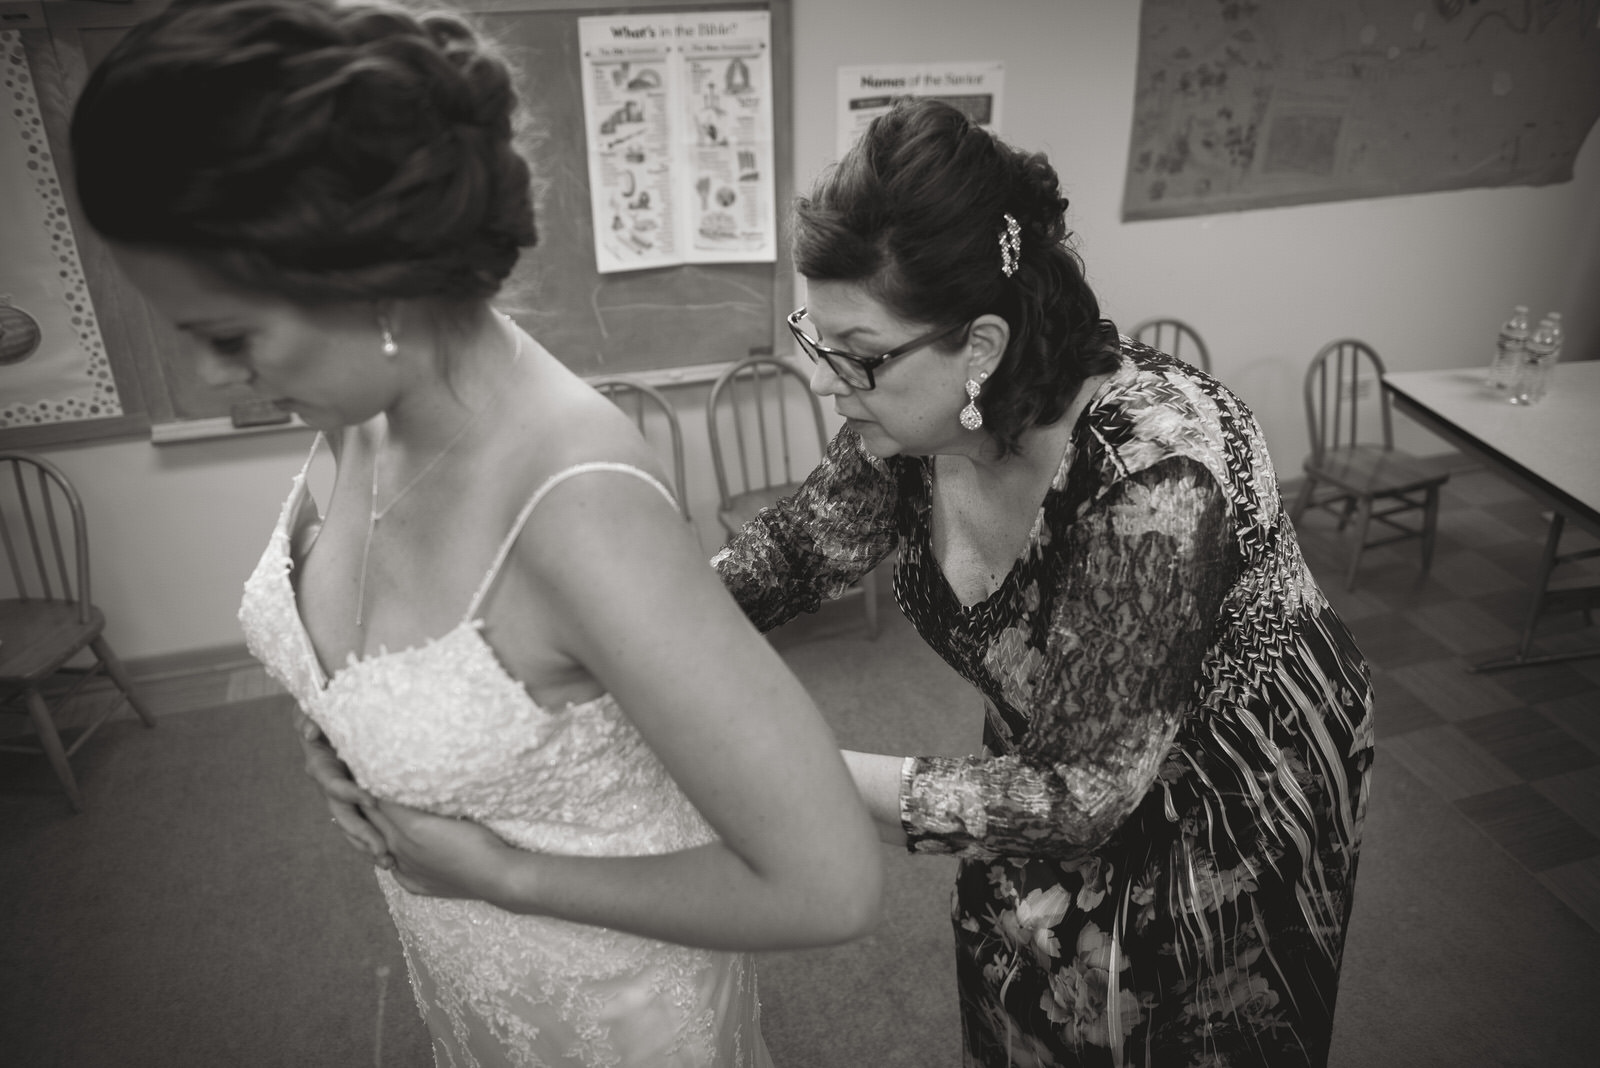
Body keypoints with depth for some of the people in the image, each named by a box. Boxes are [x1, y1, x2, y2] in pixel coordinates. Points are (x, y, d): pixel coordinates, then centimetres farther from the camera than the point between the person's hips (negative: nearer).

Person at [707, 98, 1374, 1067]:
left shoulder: (1152, 477, -38)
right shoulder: (913, 422, -20)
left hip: (1237, 788, -5)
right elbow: (789, 552, -5)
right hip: (1062, 762, 5)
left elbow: (1089, 790, -32)